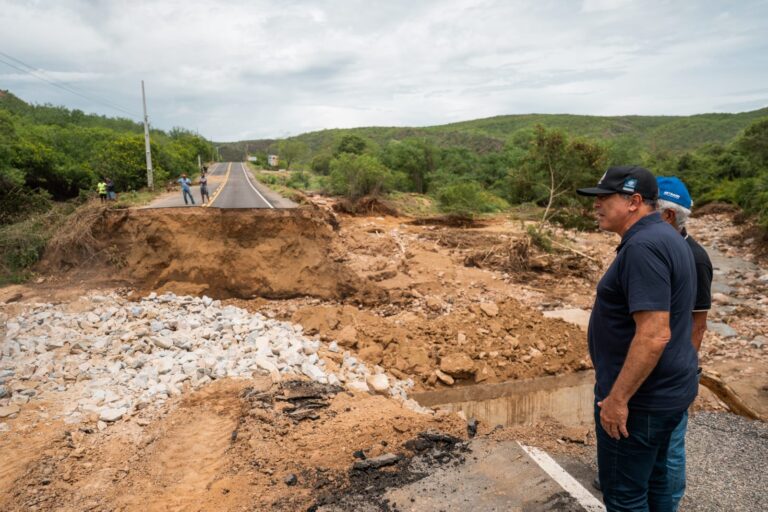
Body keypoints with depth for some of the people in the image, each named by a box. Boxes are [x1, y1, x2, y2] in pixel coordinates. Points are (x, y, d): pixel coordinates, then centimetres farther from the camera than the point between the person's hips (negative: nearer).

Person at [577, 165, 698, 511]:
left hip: (639, 396, -10)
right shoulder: (663, 237, 9)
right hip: (665, 388, 10)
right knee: (653, 478, 23)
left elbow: (654, 335, -30)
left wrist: (617, 398, -23)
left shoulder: (643, 246, -24)